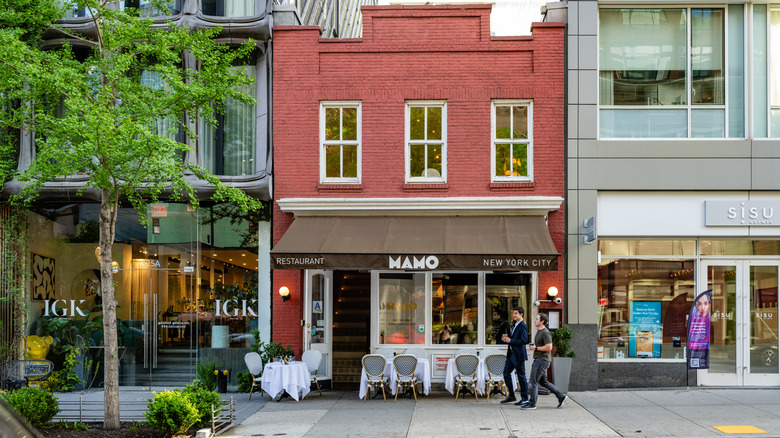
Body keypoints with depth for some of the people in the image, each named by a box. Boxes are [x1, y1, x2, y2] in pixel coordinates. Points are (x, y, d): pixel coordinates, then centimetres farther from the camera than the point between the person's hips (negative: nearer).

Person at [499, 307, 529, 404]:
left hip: (518, 355, -10)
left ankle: (524, 398, 8)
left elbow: (524, 340, -22)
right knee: (506, 373, 10)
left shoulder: (523, 326, -14)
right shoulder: (515, 325, 16)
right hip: (511, 354, 10)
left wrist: (510, 340, -20)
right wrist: (506, 337, 5)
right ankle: (511, 396, 19)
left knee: (521, 376, -1)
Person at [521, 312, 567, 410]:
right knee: (543, 381, 14)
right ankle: (561, 396, 18)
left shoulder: (545, 332, -15)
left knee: (534, 381, -8)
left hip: (542, 360, -10)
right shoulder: (539, 331, 16)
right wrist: (533, 346, 11)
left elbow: (549, 347, -22)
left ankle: (532, 403, -3)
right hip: (538, 359, 10)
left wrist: (536, 348, -16)